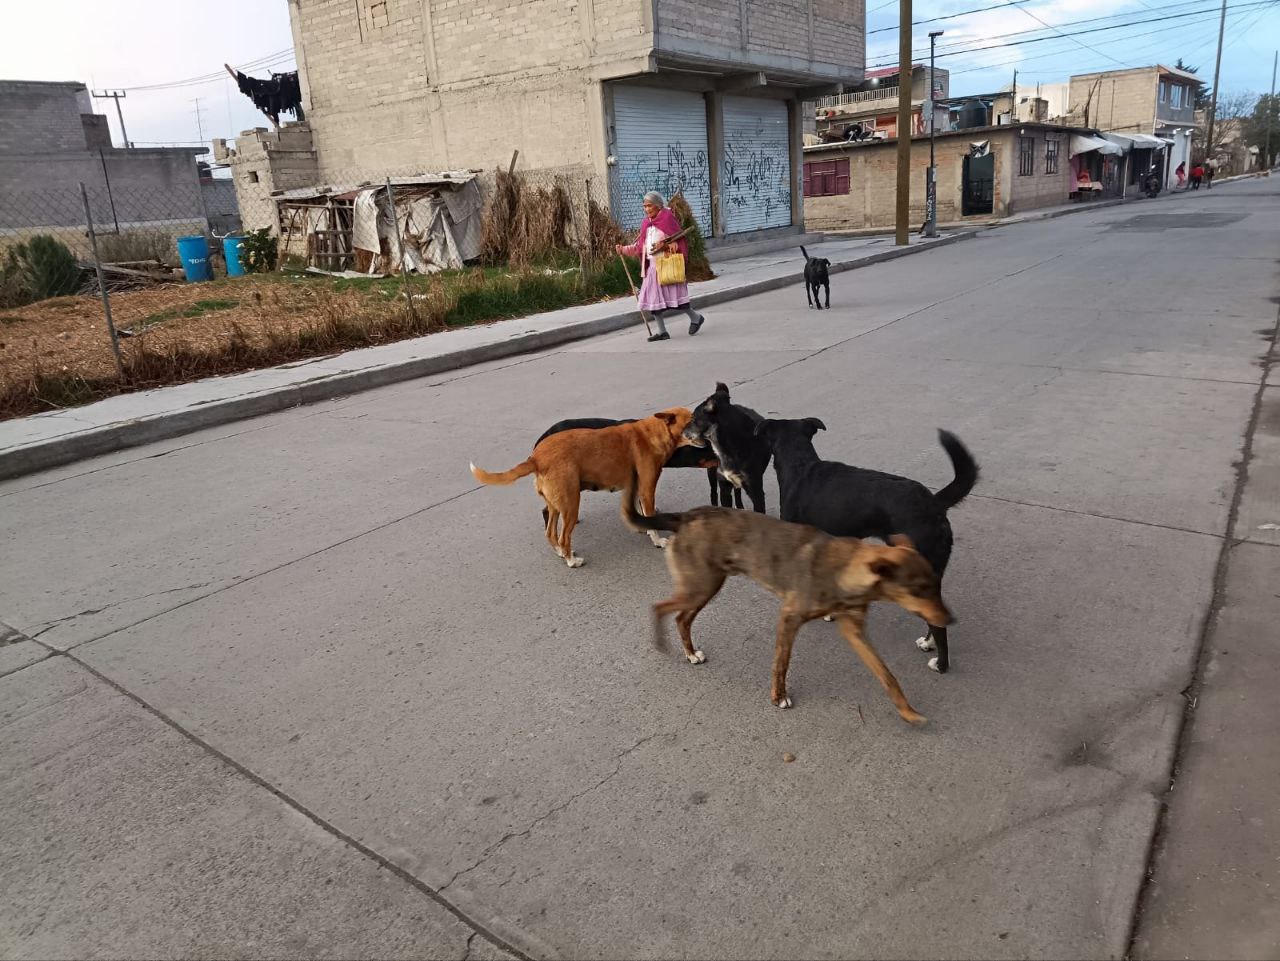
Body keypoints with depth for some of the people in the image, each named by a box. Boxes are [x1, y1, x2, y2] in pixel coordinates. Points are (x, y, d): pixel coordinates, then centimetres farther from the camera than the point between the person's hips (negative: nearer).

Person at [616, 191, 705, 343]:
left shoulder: (668, 218, -6)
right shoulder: (646, 223, 12)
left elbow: (677, 241, -7)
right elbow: (639, 246, 13)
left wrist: (664, 245, -22)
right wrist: (623, 249, 5)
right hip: (652, 266, 7)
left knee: (672, 295, -6)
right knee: (652, 298, 3)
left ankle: (695, 317, 16)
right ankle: (662, 332, 10)